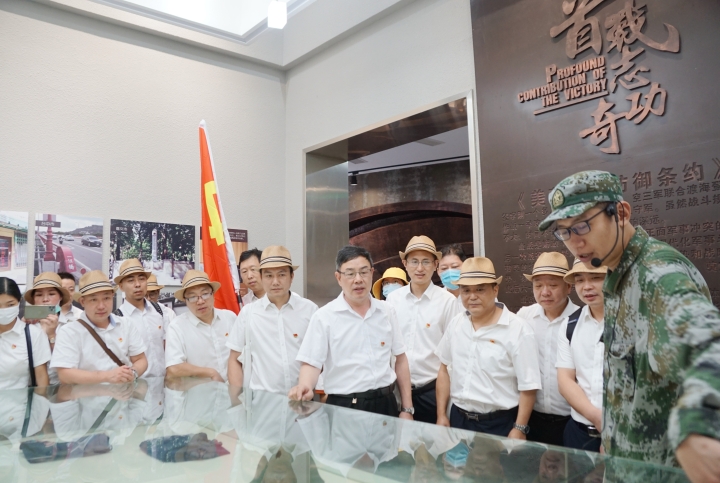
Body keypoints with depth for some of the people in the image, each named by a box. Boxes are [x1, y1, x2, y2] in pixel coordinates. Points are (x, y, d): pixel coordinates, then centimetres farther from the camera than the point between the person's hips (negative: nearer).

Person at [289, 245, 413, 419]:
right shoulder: (324, 317, -8)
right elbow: (311, 363, -9)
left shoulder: (387, 312, 3)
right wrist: (304, 388, -31)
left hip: (385, 403, 4)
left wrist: (407, 409, 7)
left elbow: (400, 359, 9)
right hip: (343, 407, -3)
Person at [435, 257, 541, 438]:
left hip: (500, 424, -4)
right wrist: (441, 415, 7)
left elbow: (528, 386, -12)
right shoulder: (456, 323, 1)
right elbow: (444, 368, 9)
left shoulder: (517, 328, -14)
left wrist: (519, 430, -13)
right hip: (458, 418, 5)